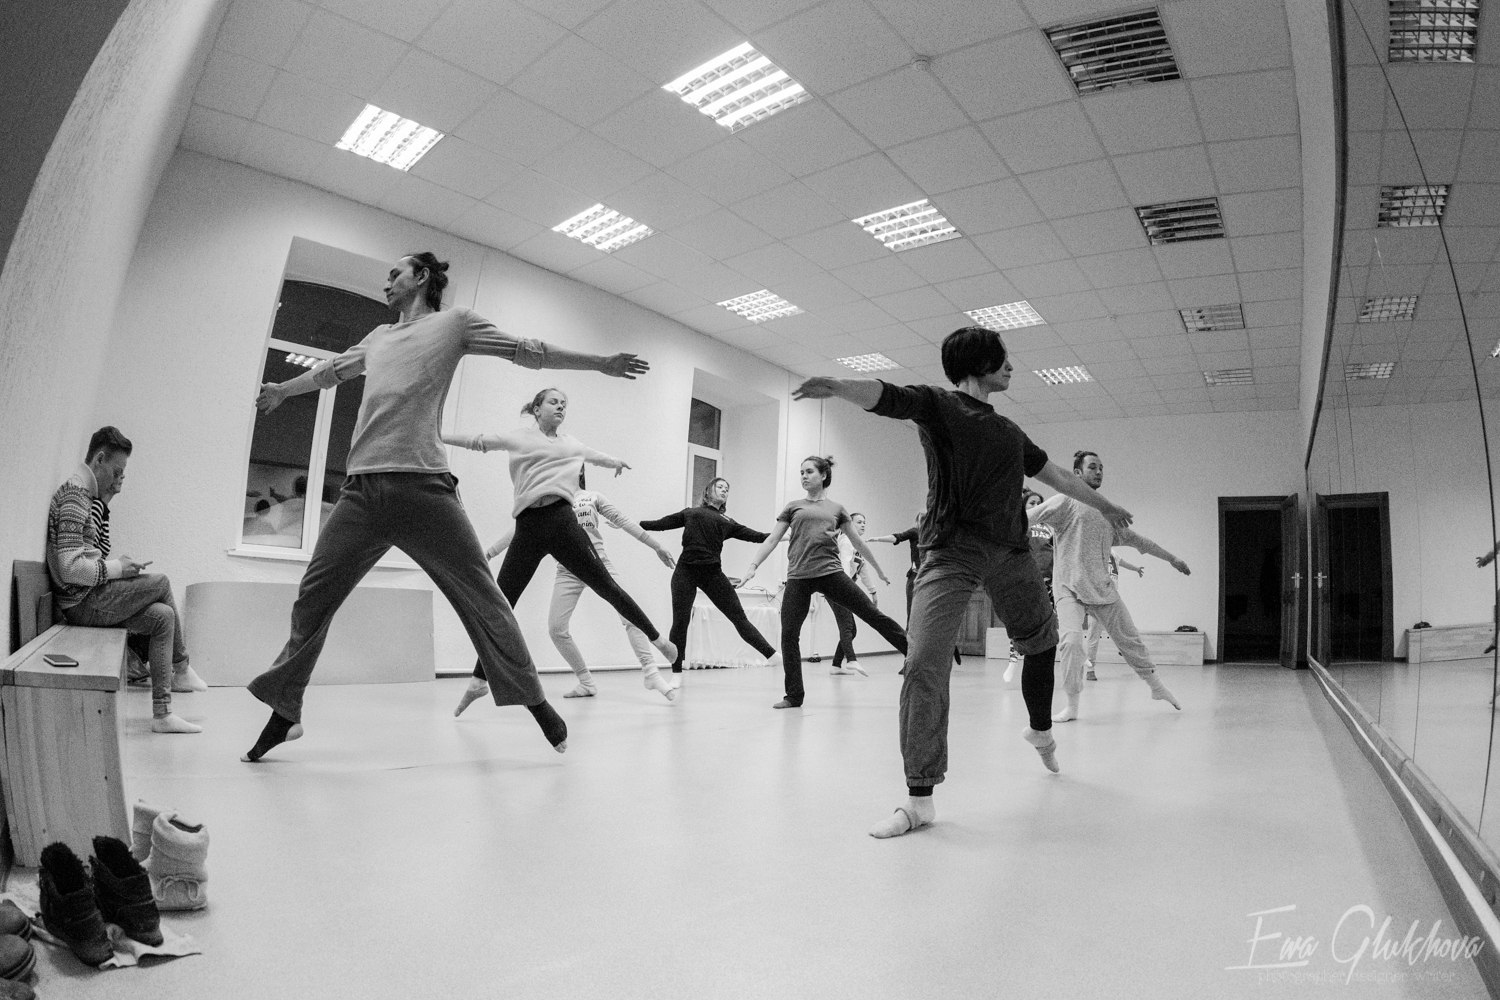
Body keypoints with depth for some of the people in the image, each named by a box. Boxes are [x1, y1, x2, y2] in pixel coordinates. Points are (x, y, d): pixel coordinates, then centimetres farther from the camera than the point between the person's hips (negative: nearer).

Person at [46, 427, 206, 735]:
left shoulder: (91, 498, 17)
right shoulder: (74, 498, -16)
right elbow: (70, 568, -25)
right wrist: (118, 568, -14)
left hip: (93, 597, 10)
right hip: (81, 604, -10)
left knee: (163, 616, -3)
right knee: (160, 583, -12)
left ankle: (162, 714, -2)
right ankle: (181, 670, 2)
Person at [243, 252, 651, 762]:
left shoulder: (454, 322, 14)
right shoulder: (378, 337, 28)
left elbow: (527, 351, 11)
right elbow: (331, 370, 44)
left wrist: (601, 363, 8)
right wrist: (281, 389, 58)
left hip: (423, 486, -5)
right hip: (361, 489, 5)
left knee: (480, 596, -7)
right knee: (312, 598, 2)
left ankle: (535, 702, 3)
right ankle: (284, 711, 17)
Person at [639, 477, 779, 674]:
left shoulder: (727, 522, 18)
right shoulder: (690, 513, 16)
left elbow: (752, 535, 10)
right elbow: (661, 523, 16)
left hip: (712, 572, 1)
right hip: (686, 570, -1)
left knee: (739, 616, -1)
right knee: (680, 621, -1)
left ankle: (771, 654, 1)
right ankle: (676, 673, 12)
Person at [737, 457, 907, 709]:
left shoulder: (836, 508, 14)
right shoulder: (793, 507, 15)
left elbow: (857, 542, 22)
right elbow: (772, 540, 11)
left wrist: (878, 569, 28)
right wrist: (752, 567, 0)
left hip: (830, 573, -1)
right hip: (798, 578, 1)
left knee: (873, 614, -3)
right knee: (789, 634, -4)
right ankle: (794, 695, 9)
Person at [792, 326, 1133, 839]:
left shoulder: (1009, 431, 21)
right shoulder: (937, 404, 3)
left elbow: (1055, 476, 34)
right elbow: (884, 396, -17)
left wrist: (1104, 505, 46)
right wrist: (838, 386, -39)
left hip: (1011, 551, 7)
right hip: (951, 551, -6)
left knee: (1042, 641, 20)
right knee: (924, 666, -16)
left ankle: (1041, 730, 51)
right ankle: (919, 799, -8)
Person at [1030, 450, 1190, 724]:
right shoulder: (1066, 502, -3)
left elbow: (1135, 539, 27)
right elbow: (1029, 516, -15)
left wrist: (1172, 558, 33)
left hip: (1103, 588, 6)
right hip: (1070, 588, -6)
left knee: (1130, 640, 12)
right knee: (1072, 641, -22)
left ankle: (1157, 688, 35)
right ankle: (1072, 706, -7)